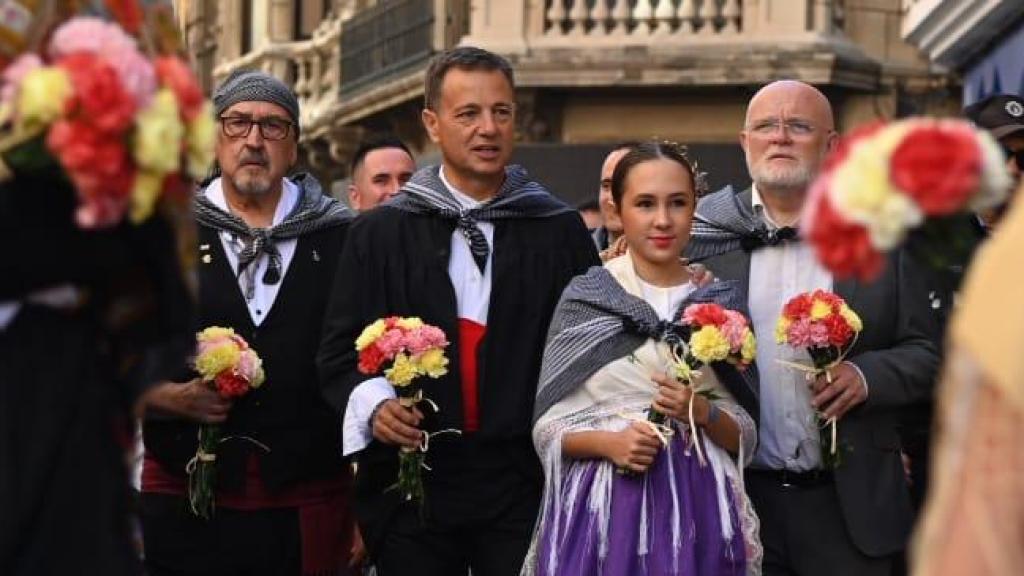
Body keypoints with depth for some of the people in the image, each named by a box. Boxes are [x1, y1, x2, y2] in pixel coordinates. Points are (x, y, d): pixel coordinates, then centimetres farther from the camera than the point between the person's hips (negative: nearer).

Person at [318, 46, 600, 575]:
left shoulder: (560, 231, 6)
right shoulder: (378, 233, 6)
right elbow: (340, 349, 6)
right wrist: (373, 402, -13)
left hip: (526, 486, 0)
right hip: (412, 480, 0)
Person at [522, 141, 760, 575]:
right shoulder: (585, 297, 0)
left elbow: (745, 437, 7)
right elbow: (549, 427, 0)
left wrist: (703, 413, -11)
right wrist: (608, 442, -17)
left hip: (696, 508, 2)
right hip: (603, 508, -1)